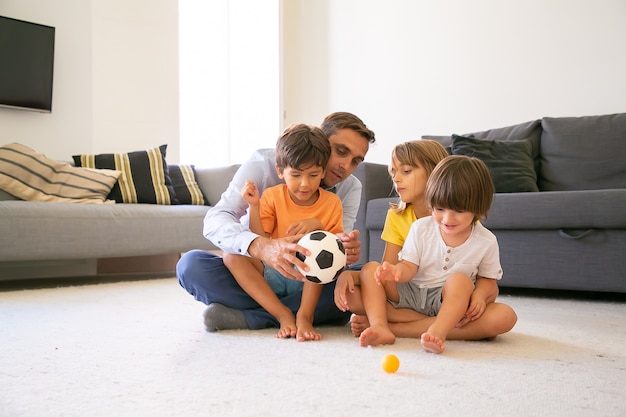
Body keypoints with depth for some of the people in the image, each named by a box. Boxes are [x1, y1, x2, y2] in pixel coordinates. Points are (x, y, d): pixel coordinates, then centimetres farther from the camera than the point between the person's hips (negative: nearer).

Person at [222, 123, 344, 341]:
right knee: (231, 256, -21)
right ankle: (283, 315, -29)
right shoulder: (272, 196, -1)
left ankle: (305, 316, -29)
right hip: (272, 275, 2)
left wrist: (318, 226, -23)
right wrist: (254, 207, -16)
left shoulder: (332, 203, -2)